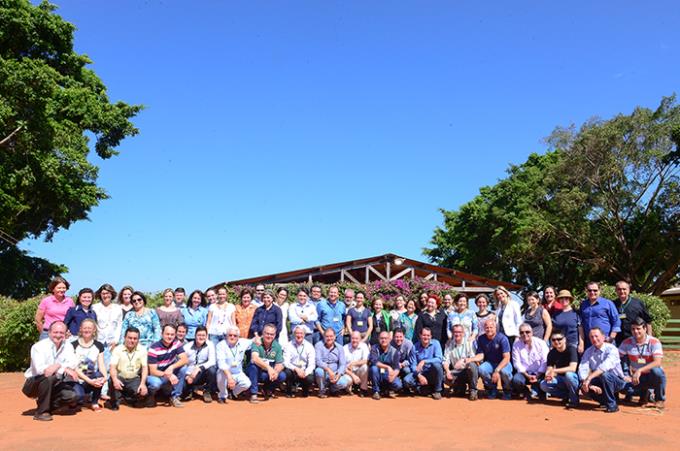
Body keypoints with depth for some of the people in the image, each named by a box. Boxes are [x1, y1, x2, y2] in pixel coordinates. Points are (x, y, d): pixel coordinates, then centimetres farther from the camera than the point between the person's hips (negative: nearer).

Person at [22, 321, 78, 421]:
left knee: (72, 397, -20)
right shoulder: (39, 347, -15)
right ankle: (41, 412, -20)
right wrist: (65, 369, -29)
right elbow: (40, 369, -29)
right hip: (34, 384, -4)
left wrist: (58, 366, -36)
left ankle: (49, 405, 8)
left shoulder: (68, 346, -1)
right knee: (48, 377, -36)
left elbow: (72, 365, -16)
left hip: (53, 386, 4)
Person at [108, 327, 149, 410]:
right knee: (112, 381, -35)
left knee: (142, 393, -25)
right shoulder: (117, 349, -4)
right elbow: (112, 367, -14)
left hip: (134, 379, 1)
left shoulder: (142, 350, -1)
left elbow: (145, 367, -6)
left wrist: (143, 383, -21)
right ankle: (115, 402, -6)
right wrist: (115, 379, -35)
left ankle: (127, 398, 11)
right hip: (120, 378, -1)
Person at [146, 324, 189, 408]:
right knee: (155, 383, -37)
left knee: (183, 367, -23)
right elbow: (152, 371, -24)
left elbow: (185, 360, -19)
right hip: (156, 375, -4)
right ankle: (151, 395, 2)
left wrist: (171, 367, -35)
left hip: (170, 373, 4)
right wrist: (168, 375, -39)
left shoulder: (176, 344, -9)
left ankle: (175, 397, -10)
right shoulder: (154, 348, -22)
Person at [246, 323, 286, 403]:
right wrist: (268, 368, -48)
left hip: (269, 374, 4)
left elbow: (280, 364, -6)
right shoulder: (256, 343, -16)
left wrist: (276, 372, -30)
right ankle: (253, 394, -23)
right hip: (257, 372, -3)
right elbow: (255, 358, -34)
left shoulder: (277, 346, -3)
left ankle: (267, 389, 8)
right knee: (253, 365, -35)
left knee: (282, 376, -23)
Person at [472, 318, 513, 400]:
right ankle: (492, 389, -2)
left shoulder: (502, 338, -17)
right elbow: (480, 356, -1)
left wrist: (497, 371, -31)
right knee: (481, 369, -30)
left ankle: (507, 390, -2)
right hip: (489, 363, 3)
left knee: (504, 372, -36)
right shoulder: (481, 339, -4)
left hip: (503, 363, -3)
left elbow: (506, 358, -21)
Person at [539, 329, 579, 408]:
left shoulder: (571, 349, -17)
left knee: (568, 374, -38)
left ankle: (574, 399, -14)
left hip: (574, 379, -5)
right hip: (561, 380, 5)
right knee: (543, 385, -18)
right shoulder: (551, 353, 0)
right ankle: (567, 395, 2)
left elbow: (572, 368, -29)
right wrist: (549, 375, -28)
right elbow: (549, 369, -4)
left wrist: (554, 370, -32)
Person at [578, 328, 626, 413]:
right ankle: (605, 401, 4)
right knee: (584, 387, -24)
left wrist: (589, 378, -41)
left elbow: (605, 367, -33)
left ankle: (612, 405, -18)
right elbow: (582, 369, -12)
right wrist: (590, 385, -29)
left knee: (605, 374, -36)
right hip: (599, 382, 5)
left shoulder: (611, 349, -16)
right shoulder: (588, 351, 1)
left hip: (617, 381, -4)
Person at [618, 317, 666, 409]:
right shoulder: (627, 342, -4)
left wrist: (640, 370, -37)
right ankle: (643, 394, 12)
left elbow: (657, 362, -26)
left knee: (656, 371, -36)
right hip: (636, 377, 3)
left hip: (652, 377, -3)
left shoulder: (654, 342, -13)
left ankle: (660, 399, -7)